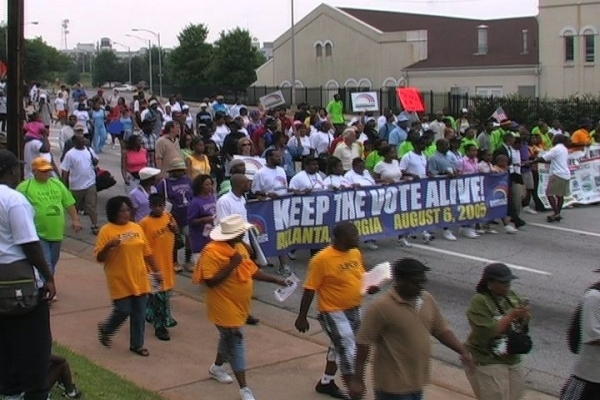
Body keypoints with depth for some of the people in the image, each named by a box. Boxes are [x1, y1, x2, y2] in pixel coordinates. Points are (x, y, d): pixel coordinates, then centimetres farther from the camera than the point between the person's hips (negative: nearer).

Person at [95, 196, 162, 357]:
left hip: (139, 279, 5)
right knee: (123, 311, -2)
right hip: (119, 281, -5)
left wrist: (156, 271, 12)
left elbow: (147, 252, 13)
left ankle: (137, 344, 21)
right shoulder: (106, 231, -9)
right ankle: (105, 329, 28)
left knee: (139, 313, 8)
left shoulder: (137, 228, 7)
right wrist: (109, 246, -27)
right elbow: (99, 258, -10)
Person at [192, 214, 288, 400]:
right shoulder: (212, 252, -23)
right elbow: (210, 281, -27)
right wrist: (232, 265, -31)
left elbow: (252, 271, 11)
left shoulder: (240, 247, 4)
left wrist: (276, 280, 4)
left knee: (229, 337, 24)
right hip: (225, 306, -9)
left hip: (239, 304, 9)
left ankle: (217, 367, 49)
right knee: (235, 341, -6)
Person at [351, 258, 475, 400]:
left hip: (417, 382, 7)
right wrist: (358, 380, -15)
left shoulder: (427, 299, 1)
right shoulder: (382, 307, -20)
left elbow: (441, 330, 12)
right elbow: (363, 343, -16)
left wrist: (463, 351, -1)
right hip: (393, 386, -7)